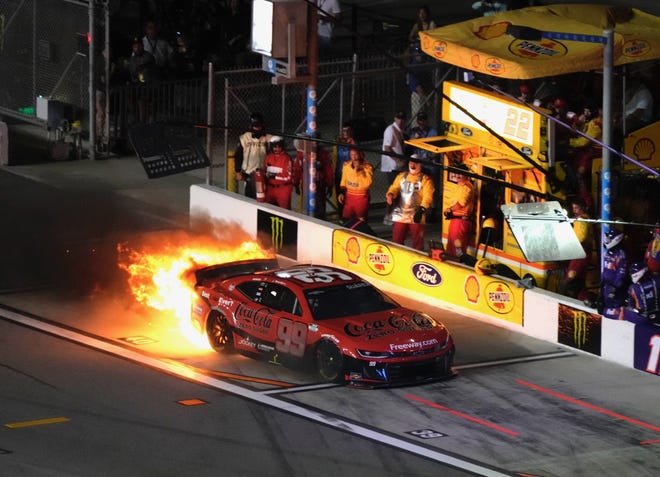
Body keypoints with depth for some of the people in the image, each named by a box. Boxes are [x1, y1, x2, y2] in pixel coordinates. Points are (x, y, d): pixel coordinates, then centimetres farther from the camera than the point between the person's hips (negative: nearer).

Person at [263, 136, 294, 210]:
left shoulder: (286, 158, -15)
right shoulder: (268, 157, 4)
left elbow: (288, 177, -17)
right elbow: (265, 171, 18)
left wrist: (275, 176, -20)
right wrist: (267, 175, -4)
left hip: (283, 189, -6)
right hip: (270, 188, 6)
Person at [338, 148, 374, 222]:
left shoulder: (367, 167, -10)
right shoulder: (346, 166, 4)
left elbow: (367, 183, -22)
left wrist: (359, 170, -23)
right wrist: (341, 192, 4)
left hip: (362, 197, -4)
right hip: (349, 196, 4)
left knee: (361, 221, -3)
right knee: (345, 219, 3)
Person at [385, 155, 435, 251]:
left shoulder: (425, 179, -1)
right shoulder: (401, 176, 14)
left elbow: (428, 196, -12)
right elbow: (394, 188, 4)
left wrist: (422, 209, -29)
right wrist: (390, 195, -21)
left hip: (416, 216, -4)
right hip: (400, 215, 4)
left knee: (417, 243, 1)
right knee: (396, 241, 6)